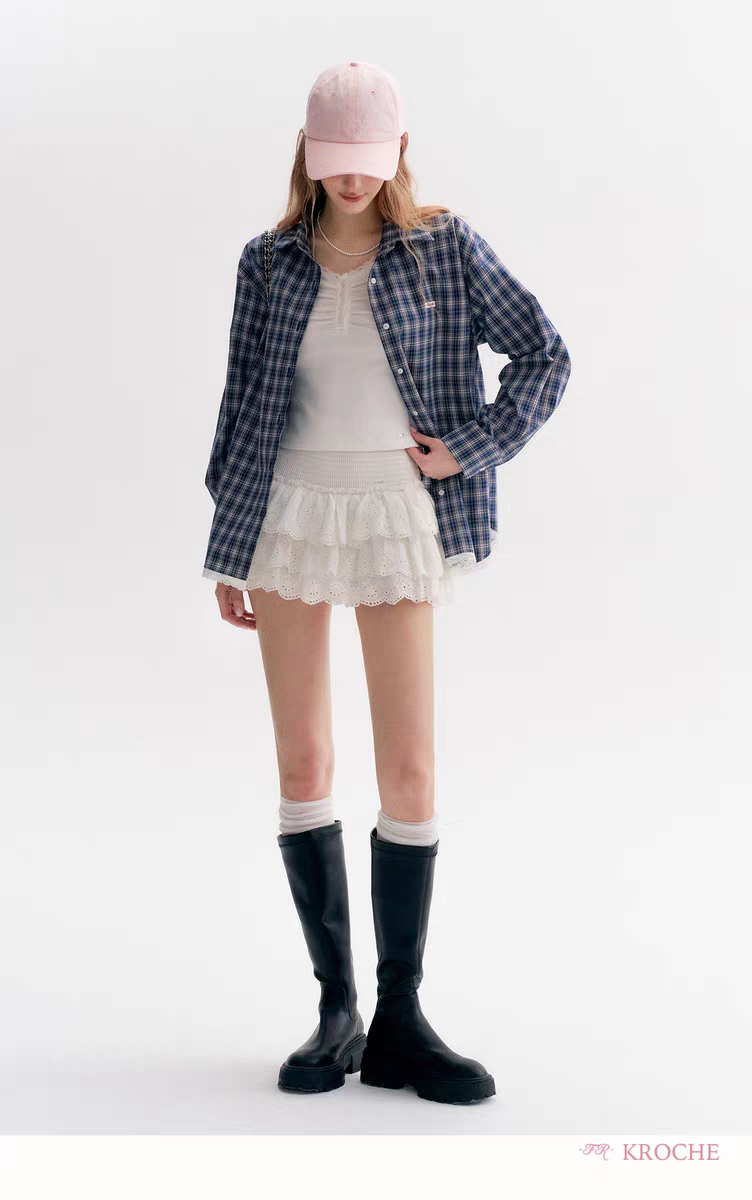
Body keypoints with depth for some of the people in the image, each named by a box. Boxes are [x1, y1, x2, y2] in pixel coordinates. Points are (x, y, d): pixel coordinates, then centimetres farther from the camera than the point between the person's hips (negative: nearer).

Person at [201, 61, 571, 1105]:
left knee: (410, 773, -5)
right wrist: (228, 550, 9)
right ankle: (336, 1008, 13)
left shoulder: (446, 247, 1)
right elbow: (242, 401, 10)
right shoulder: (269, 263, 6)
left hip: (394, 519, -1)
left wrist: (472, 449, -5)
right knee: (303, 767, 2)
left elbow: (544, 358, 5)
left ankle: (399, 1020, 7)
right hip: (288, 516, 2)